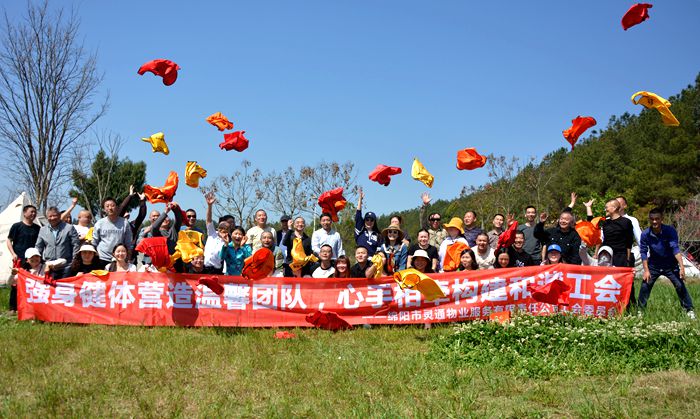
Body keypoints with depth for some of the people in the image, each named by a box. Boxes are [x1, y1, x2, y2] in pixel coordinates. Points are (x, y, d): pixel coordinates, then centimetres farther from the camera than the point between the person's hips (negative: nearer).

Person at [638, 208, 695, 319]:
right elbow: (643, 252, -10)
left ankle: (689, 310, 4)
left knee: (680, 285, -9)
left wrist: (681, 266, -34)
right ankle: (641, 310, 10)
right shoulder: (645, 234, -14)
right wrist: (646, 270, -15)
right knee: (645, 285, -4)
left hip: (670, 265, -1)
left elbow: (675, 248, -26)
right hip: (653, 265, 2)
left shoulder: (670, 231, -20)